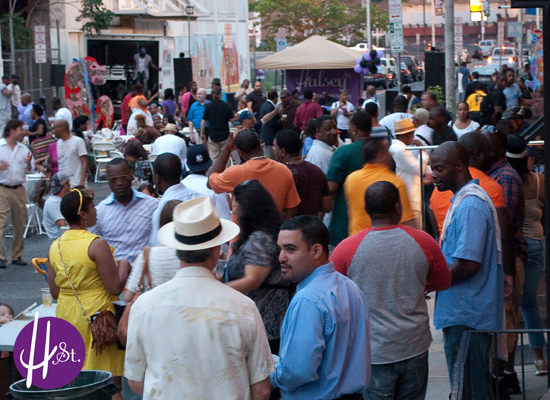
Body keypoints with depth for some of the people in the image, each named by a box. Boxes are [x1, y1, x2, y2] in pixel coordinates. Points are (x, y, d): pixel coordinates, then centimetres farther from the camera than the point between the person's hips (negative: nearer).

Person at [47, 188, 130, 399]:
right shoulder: (97, 244, -17)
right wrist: (123, 265, 0)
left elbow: (55, 292, 9)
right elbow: (116, 287, -17)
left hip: (66, 316, 7)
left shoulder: (55, 246, 3)